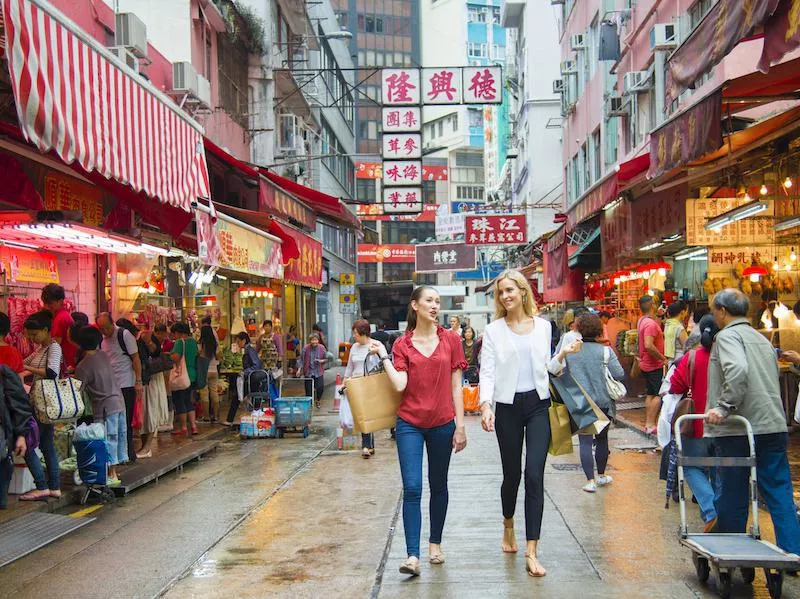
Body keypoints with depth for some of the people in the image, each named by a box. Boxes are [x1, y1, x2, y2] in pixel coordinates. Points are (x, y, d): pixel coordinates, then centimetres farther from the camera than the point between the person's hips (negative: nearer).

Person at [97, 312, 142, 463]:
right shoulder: (101, 339, 8)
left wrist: (138, 381, -13)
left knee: (125, 421, -3)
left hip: (126, 385, -6)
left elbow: (136, 358, -9)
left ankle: (128, 454, 5)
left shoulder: (124, 335, -9)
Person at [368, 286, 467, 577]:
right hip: (410, 424, -1)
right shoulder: (402, 344, 1)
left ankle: (435, 542, 31)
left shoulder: (451, 340, 1)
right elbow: (400, 385, -10)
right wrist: (383, 356, -9)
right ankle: (412, 555, -7)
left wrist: (460, 425, -1)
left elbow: (456, 386, 1)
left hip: (442, 423, 1)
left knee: (439, 486, 14)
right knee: (412, 488, -8)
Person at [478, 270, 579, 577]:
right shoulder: (493, 330, 1)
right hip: (508, 406, -1)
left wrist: (563, 353, -4)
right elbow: (487, 371, -5)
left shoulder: (543, 326, 7)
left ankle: (531, 552, -5)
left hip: (538, 405, 1)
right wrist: (485, 405, -18)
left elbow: (545, 367, 15)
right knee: (512, 473, 10)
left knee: (534, 476, -8)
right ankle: (508, 525, 40)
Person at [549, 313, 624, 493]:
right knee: (602, 439, 17)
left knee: (585, 441, 3)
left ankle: (590, 480, -1)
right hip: (602, 402, 0)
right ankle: (601, 476, 30)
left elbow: (553, 369, -5)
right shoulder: (605, 351, -8)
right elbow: (619, 375, -8)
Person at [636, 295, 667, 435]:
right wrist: (663, 358, -22)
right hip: (654, 365, -10)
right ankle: (651, 424, -9)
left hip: (646, 364, 10)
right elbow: (649, 345, -30)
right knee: (659, 395, -7)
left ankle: (648, 423, 16)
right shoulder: (651, 323, -21)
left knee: (650, 394, 13)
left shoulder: (642, 321, 9)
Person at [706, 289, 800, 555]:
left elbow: (737, 371, -25)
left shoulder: (727, 336, -6)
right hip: (773, 426, 7)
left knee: (732, 494, 4)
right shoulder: (762, 339, 19)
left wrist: (724, 407, -20)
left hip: (737, 429, -7)